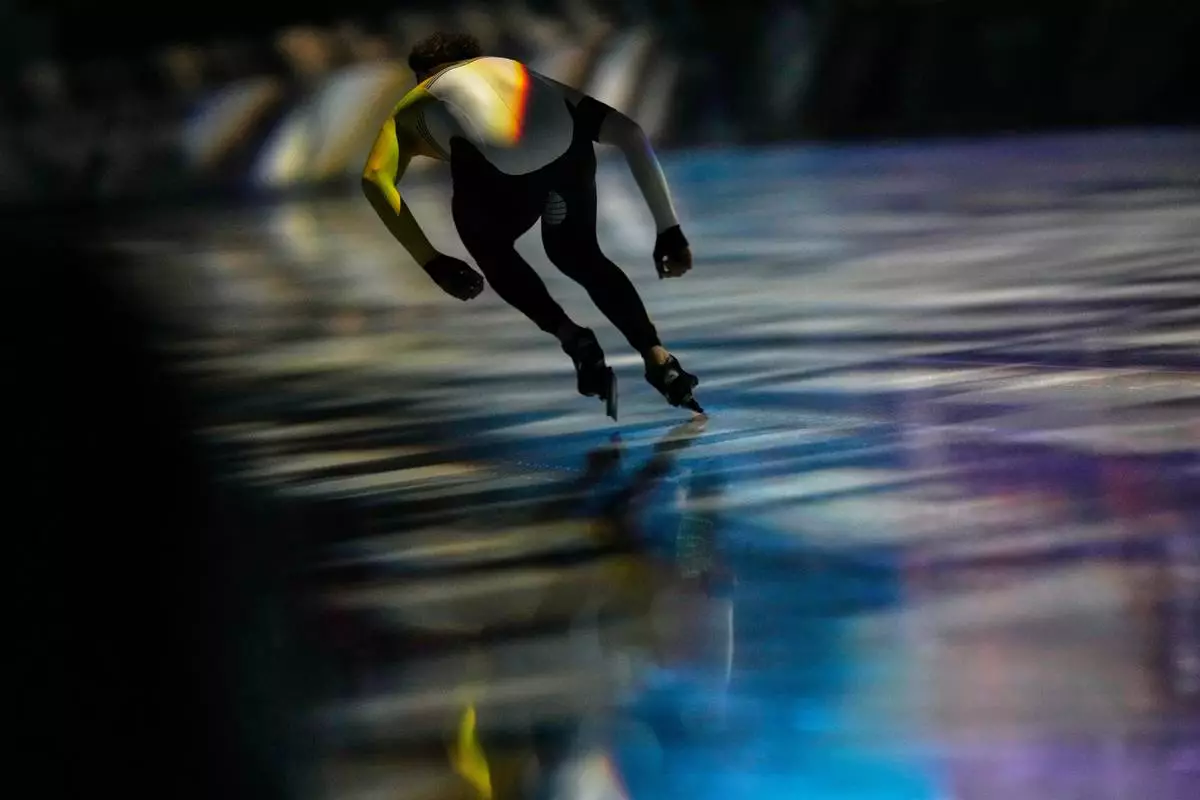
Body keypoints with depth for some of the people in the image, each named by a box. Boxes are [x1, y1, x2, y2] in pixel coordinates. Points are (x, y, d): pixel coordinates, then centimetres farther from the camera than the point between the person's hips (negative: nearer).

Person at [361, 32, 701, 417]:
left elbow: (376, 178, 15)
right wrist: (669, 229, 31)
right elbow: (629, 131, 31)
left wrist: (432, 262, 18)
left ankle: (571, 338, 13)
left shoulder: (412, 108, 37)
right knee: (578, 254, 33)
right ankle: (658, 358, 22)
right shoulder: (517, 72, 42)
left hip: (492, 162, -3)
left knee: (491, 250, 32)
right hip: (565, 149, 3)